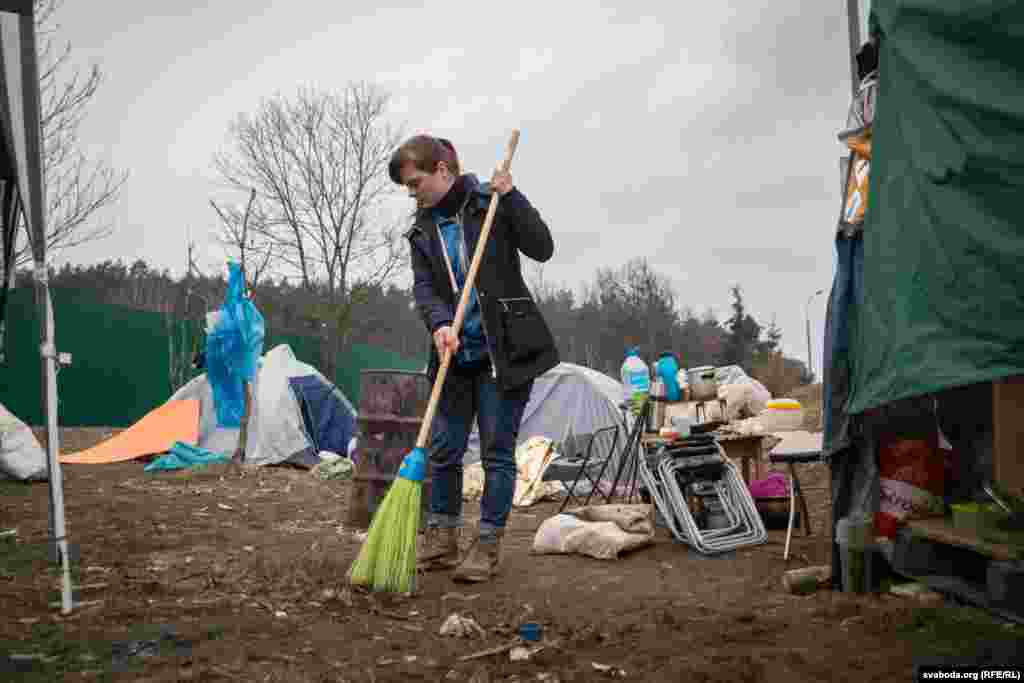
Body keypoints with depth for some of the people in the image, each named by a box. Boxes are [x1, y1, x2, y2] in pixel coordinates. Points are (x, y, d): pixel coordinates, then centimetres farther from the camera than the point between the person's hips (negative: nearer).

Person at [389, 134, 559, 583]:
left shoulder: (490, 202, -3)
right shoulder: (421, 230, 9)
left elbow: (541, 248, -10)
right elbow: (423, 287, -2)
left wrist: (510, 195, -18)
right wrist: (439, 324, -22)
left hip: (504, 350, -5)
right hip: (455, 353, 5)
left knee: (497, 450, 0)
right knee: (444, 450, 8)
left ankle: (488, 546, 12)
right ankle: (441, 540, 23)